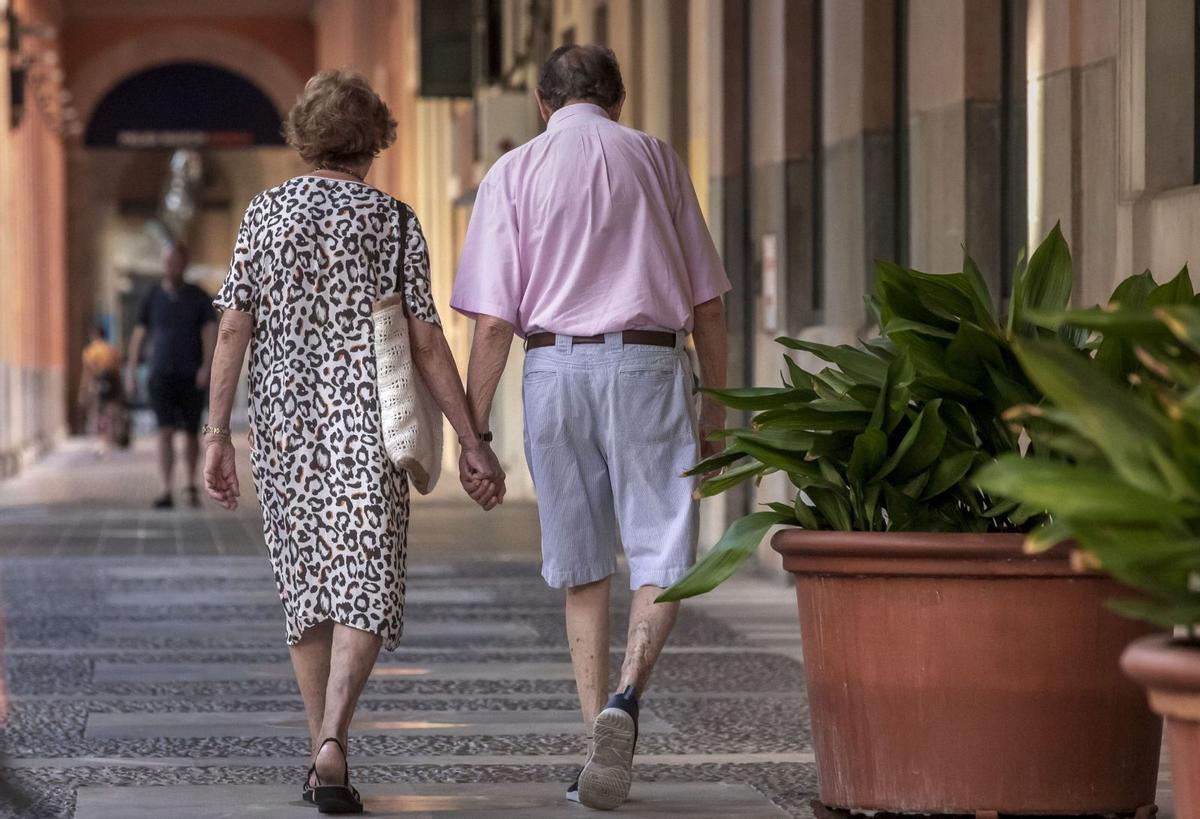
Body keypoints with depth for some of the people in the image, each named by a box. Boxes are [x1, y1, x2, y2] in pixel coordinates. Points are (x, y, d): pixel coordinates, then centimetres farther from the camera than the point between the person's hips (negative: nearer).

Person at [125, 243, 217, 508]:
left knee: (191, 434, 9)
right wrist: (131, 371, 5)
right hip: (161, 376, 0)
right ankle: (167, 492, -17)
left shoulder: (199, 298, 3)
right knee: (165, 432, -12)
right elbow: (139, 335, 10)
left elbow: (210, 332, -5)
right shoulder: (153, 298, 7)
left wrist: (206, 366, -19)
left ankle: (192, 485, 30)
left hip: (191, 377, 0)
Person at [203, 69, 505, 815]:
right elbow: (427, 342, -3)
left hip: (284, 425, 3)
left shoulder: (267, 213, 4)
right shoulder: (392, 220, -1)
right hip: (368, 427, -3)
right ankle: (332, 747, -24)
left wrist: (217, 432, 0)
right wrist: (472, 441, 0)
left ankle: (323, 755, 20)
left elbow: (234, 328, -2)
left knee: (306, 586, 14)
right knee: (364, 587, -5)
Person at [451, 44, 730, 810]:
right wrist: (715, 410, 15)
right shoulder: (658, 159, 9)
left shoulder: (514, 173, 6)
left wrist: (472, 430, 1)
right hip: (649, 366, -1)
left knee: (584, 570, 11)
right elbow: (708, 303, 9)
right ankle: (625, 700, -24)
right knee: (663, 559, 0)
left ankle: (599, 737, 10)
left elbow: (494, 321, -2)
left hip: (555, 369, 1)